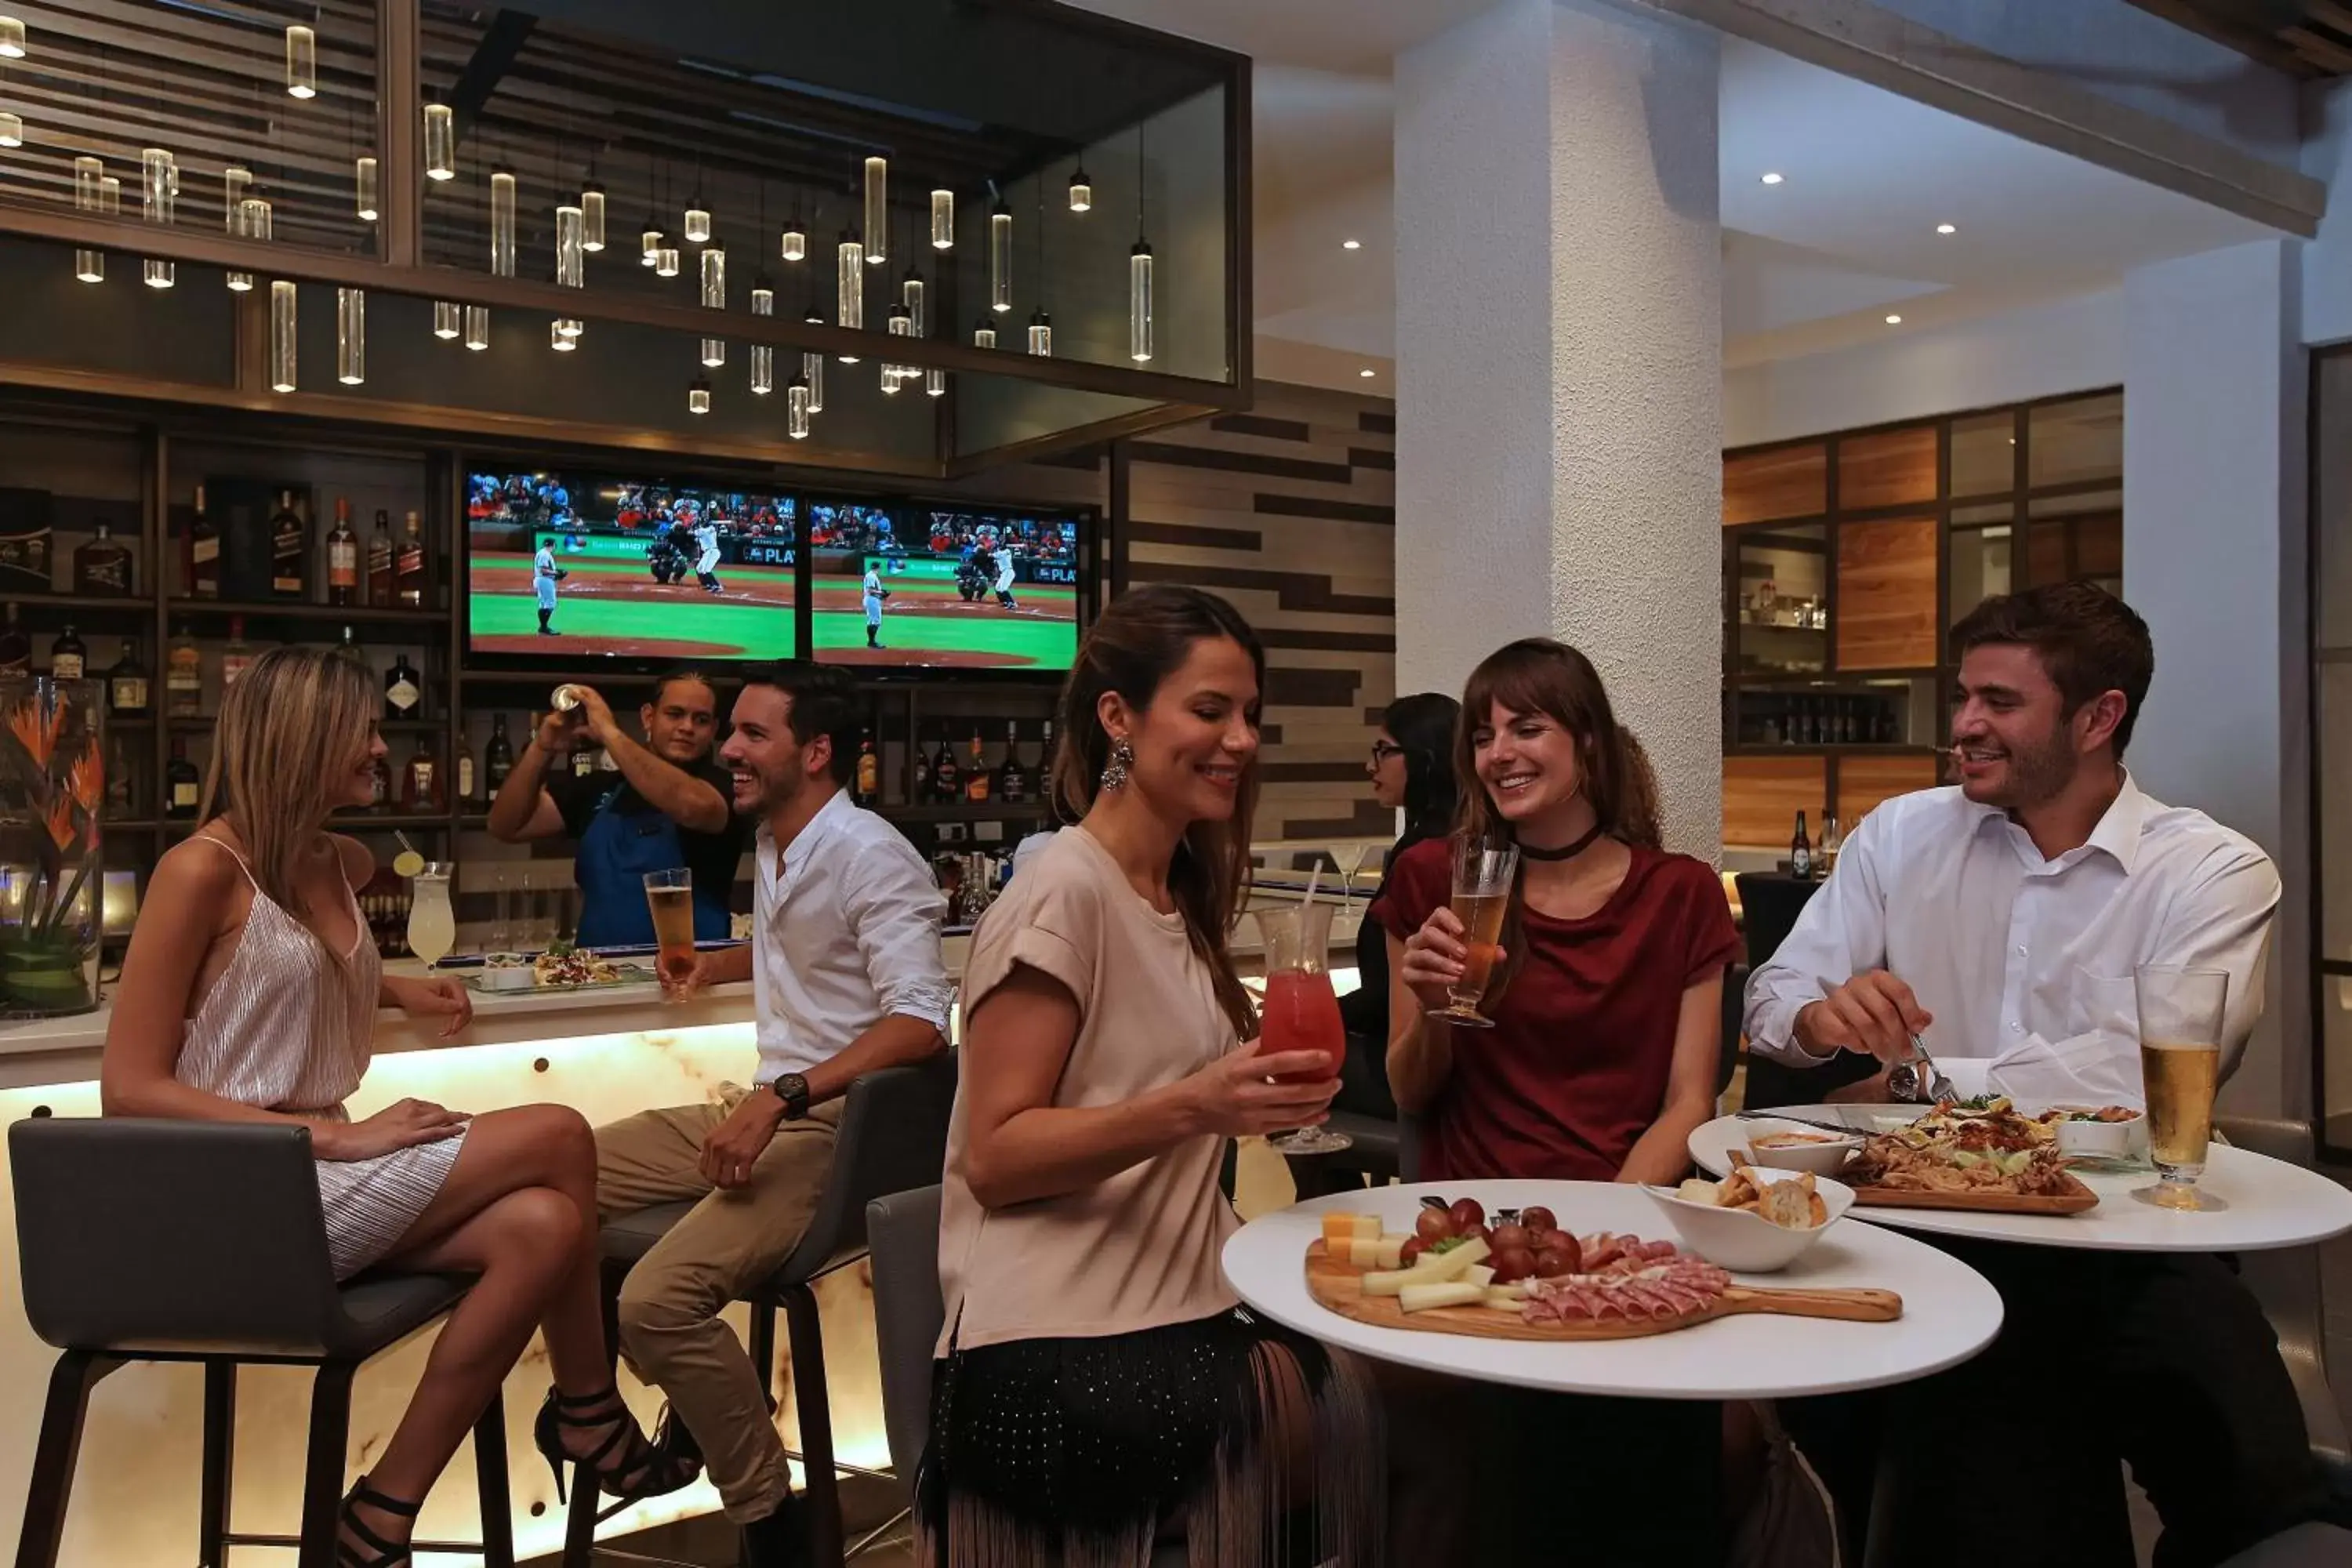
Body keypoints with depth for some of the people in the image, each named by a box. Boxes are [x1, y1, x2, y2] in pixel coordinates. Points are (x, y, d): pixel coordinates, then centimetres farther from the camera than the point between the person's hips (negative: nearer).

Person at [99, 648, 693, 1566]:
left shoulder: (341, 866, 13)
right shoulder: (202, 869, -11)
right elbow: (131, 1091, -15)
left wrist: (399, 990, 15)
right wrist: (339, 1136, -21)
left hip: (316, 1180, 8)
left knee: (540, 1229, -20)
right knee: (557, 1139, -16)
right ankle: (589, 1413, 3)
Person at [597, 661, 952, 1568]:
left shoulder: (869, 855, -15)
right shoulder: (775, 845, 12)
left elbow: (920, 1024, -26)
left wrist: (781, 1098, -30)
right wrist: (716, 967, 30)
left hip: (832, 1126, -9)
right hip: (765, 1106, 9)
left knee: (658, 1298, -27)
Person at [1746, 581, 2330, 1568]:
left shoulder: (2216, 874, -2)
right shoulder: (1898, 836, 9)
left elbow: (2142, 1071, -16)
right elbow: (1771, 1000, 5)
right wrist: (1820, 1016, -19)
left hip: (2119, 1234, -1)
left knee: (2255, 1489, -24)